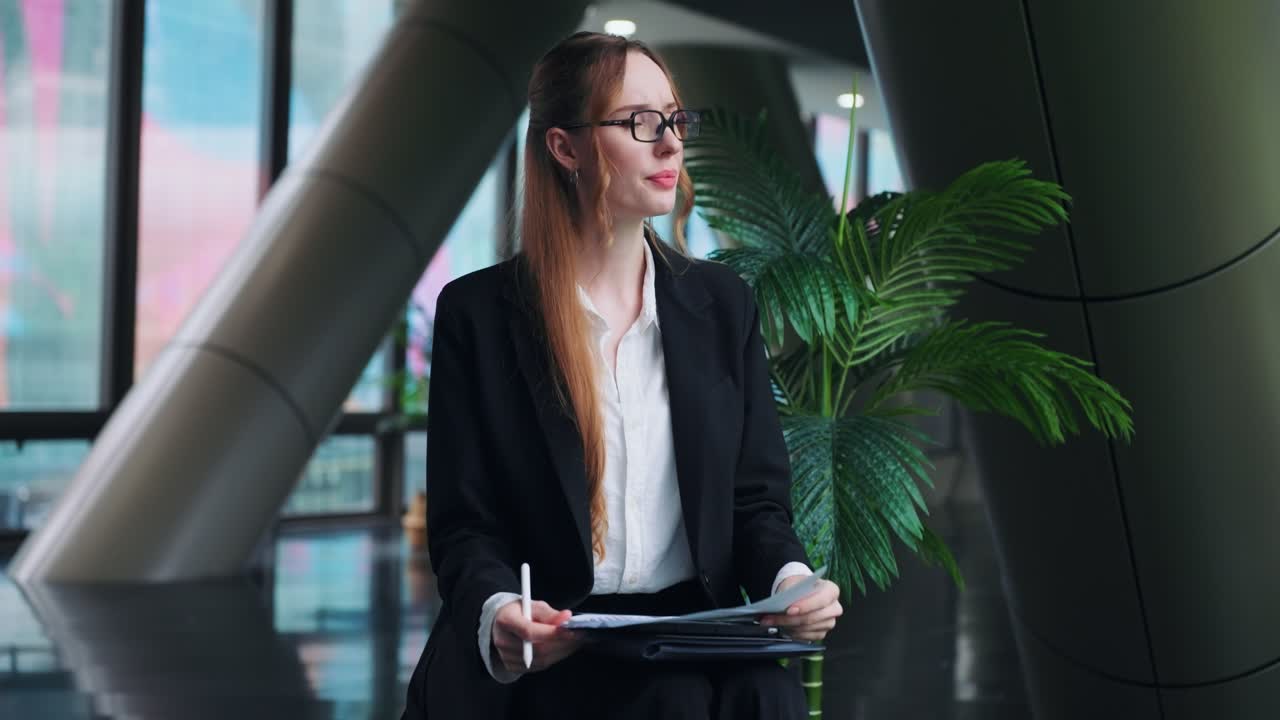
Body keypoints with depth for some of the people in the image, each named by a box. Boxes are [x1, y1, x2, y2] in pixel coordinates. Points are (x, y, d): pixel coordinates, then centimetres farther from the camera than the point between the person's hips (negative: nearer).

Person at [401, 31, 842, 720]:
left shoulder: (723, 303, 12)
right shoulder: (478, 313, 2)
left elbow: (756, 498, 12)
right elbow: (465, 524, 0)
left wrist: (791, 581, -12)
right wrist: (499, 613, -23)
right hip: (544, 658, -3)